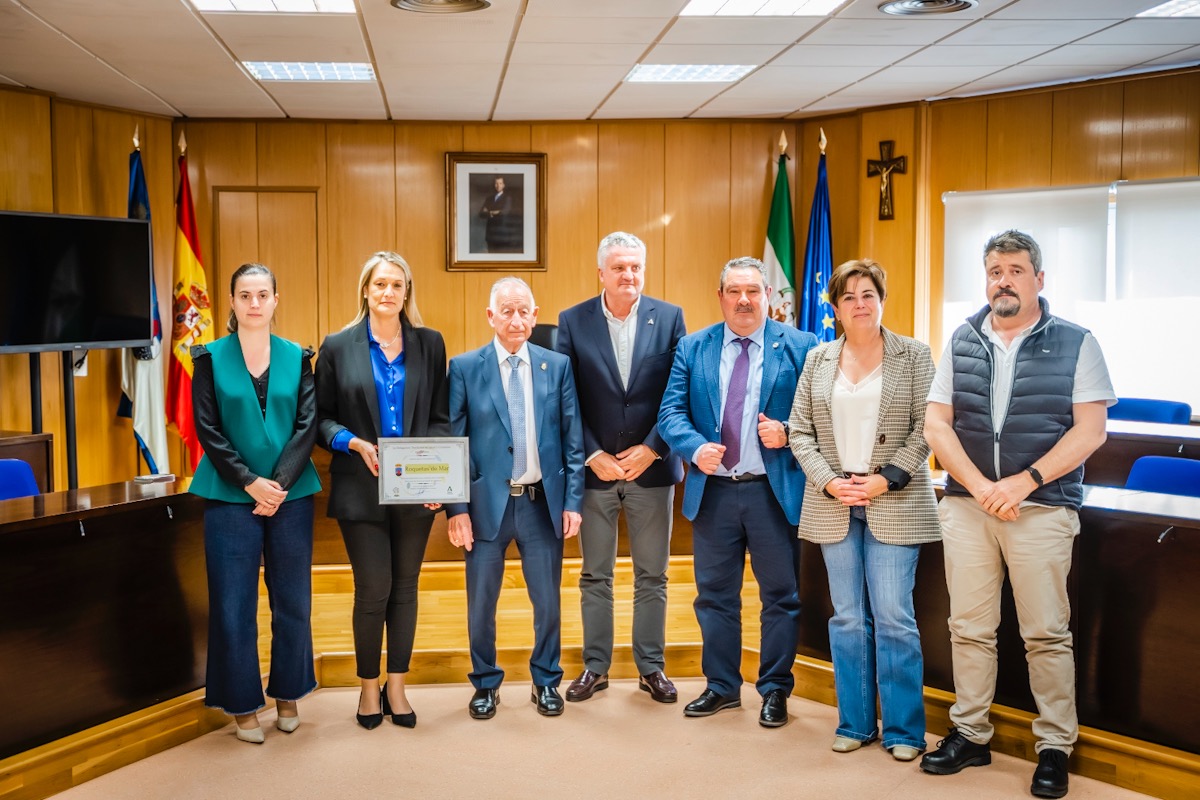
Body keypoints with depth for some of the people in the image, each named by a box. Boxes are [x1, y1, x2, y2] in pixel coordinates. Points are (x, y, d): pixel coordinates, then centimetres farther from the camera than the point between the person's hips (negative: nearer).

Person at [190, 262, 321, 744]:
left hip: (291, 495, 2)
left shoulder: (297, 357, 5)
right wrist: (251, 483, -12)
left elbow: (308, 425, -1)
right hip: (231, 496, -1)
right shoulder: (211, 358, 2)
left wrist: (280, 484, -12)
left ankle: (287, 695, 24)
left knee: (293, 600, 8)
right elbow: (208, 430, -3)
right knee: (234, 605, 2)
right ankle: (243, 705, 16)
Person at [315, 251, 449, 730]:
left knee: (405, 587, 10)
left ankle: (397, 686, 25)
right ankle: (369, 688, 19)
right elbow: (323, 418, 2)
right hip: (361, 489, -2)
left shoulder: (429, 344, 5)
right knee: (373, 590, -1)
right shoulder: (338, 347, 1)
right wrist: (355, 443, -16)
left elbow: (440, 418, 4)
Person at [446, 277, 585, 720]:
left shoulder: (558, 365, 3)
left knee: (548, 600, 10)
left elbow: (572, 439, 4)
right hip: (488, 503, -1)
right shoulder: (464, 367, -1)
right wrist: (456, 509, -6)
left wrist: (572, 501, -1)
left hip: (543, 502, 1)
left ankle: (546, 681, 30)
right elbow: (453, 443, -2)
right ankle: (485, 683, 29)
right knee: (481, 602, 10)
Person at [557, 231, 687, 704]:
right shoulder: (573, 322, -1)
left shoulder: (669, 317, 0)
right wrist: (593, 455, -10)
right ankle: (595, 667, 23)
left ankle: (651, 667, 23)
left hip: (652, 466, 0)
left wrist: (651, 449, -11)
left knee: (652, 576, 10)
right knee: (595, 576, 10)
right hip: (594, 469, 0)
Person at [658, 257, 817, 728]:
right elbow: (671, 410, 0)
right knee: (714, 595, 12)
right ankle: (722, 686, 28)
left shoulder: (800, 347, 0)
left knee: (780, 596, 8)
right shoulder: (692, 348, 6)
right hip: (713, 490, 2)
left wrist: (787, 433, -18)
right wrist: (695, 447, -18)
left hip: (775, 491, -2)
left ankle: (775, 690, 23)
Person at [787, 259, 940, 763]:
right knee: (847, 618, 7)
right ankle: (855, 724, 19)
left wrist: (885, 479, -13)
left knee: (893, 618, -3)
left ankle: (903, 729, 11)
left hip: (894, 505, -3)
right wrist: (829, 481, -7)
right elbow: (799, 431, 7)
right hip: (833, 504, 3)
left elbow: (925, 428, -3)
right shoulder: (818, 360, 10)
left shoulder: (913, 356, 2)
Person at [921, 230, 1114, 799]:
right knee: (969, 628, 8)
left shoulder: (1075, 345, 1)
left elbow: (1090, 431, -6)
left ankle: (1055, 747, 14)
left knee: (1047, 634, 1)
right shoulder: (961, 343, 10)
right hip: (966, 505, 3)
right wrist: (979, 486, -9)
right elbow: (936, 423, 5)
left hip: (1042, 509, -3)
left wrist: (1022, 483, -15)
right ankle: (970, 735, 20)